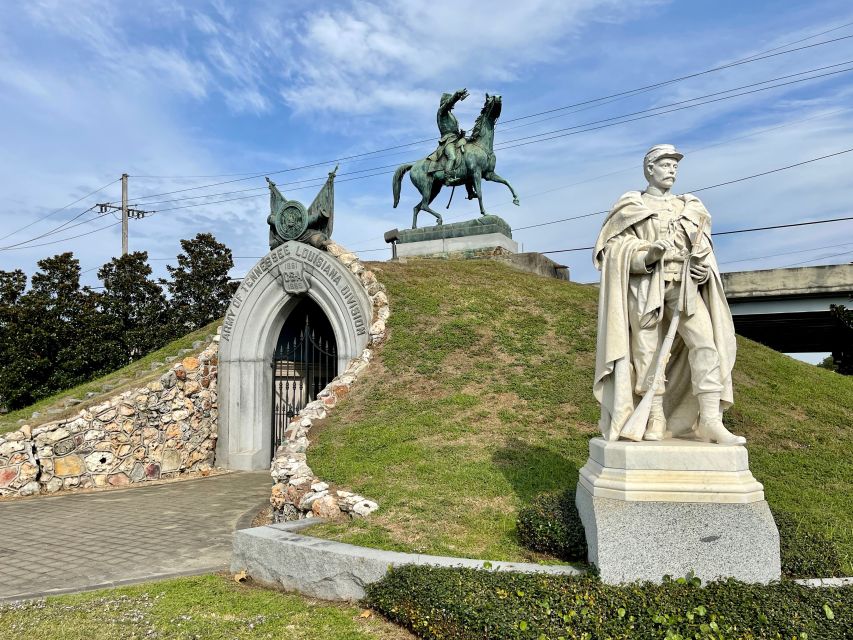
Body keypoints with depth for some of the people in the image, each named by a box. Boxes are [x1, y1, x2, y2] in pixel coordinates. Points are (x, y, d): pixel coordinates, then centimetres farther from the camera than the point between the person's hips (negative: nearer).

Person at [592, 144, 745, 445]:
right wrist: (647, 252, -16)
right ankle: (656, 419, 3)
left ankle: (710, 420, -16)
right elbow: (615, 246, 1)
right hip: (644, 284, -3)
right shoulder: (630, 206, 11)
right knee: (648, 351, -5)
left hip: (683, 284, 3)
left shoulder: (688, 208, 22)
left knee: (706, 341, -15)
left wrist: (703, 267, -2)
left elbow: (702, 248, 21)